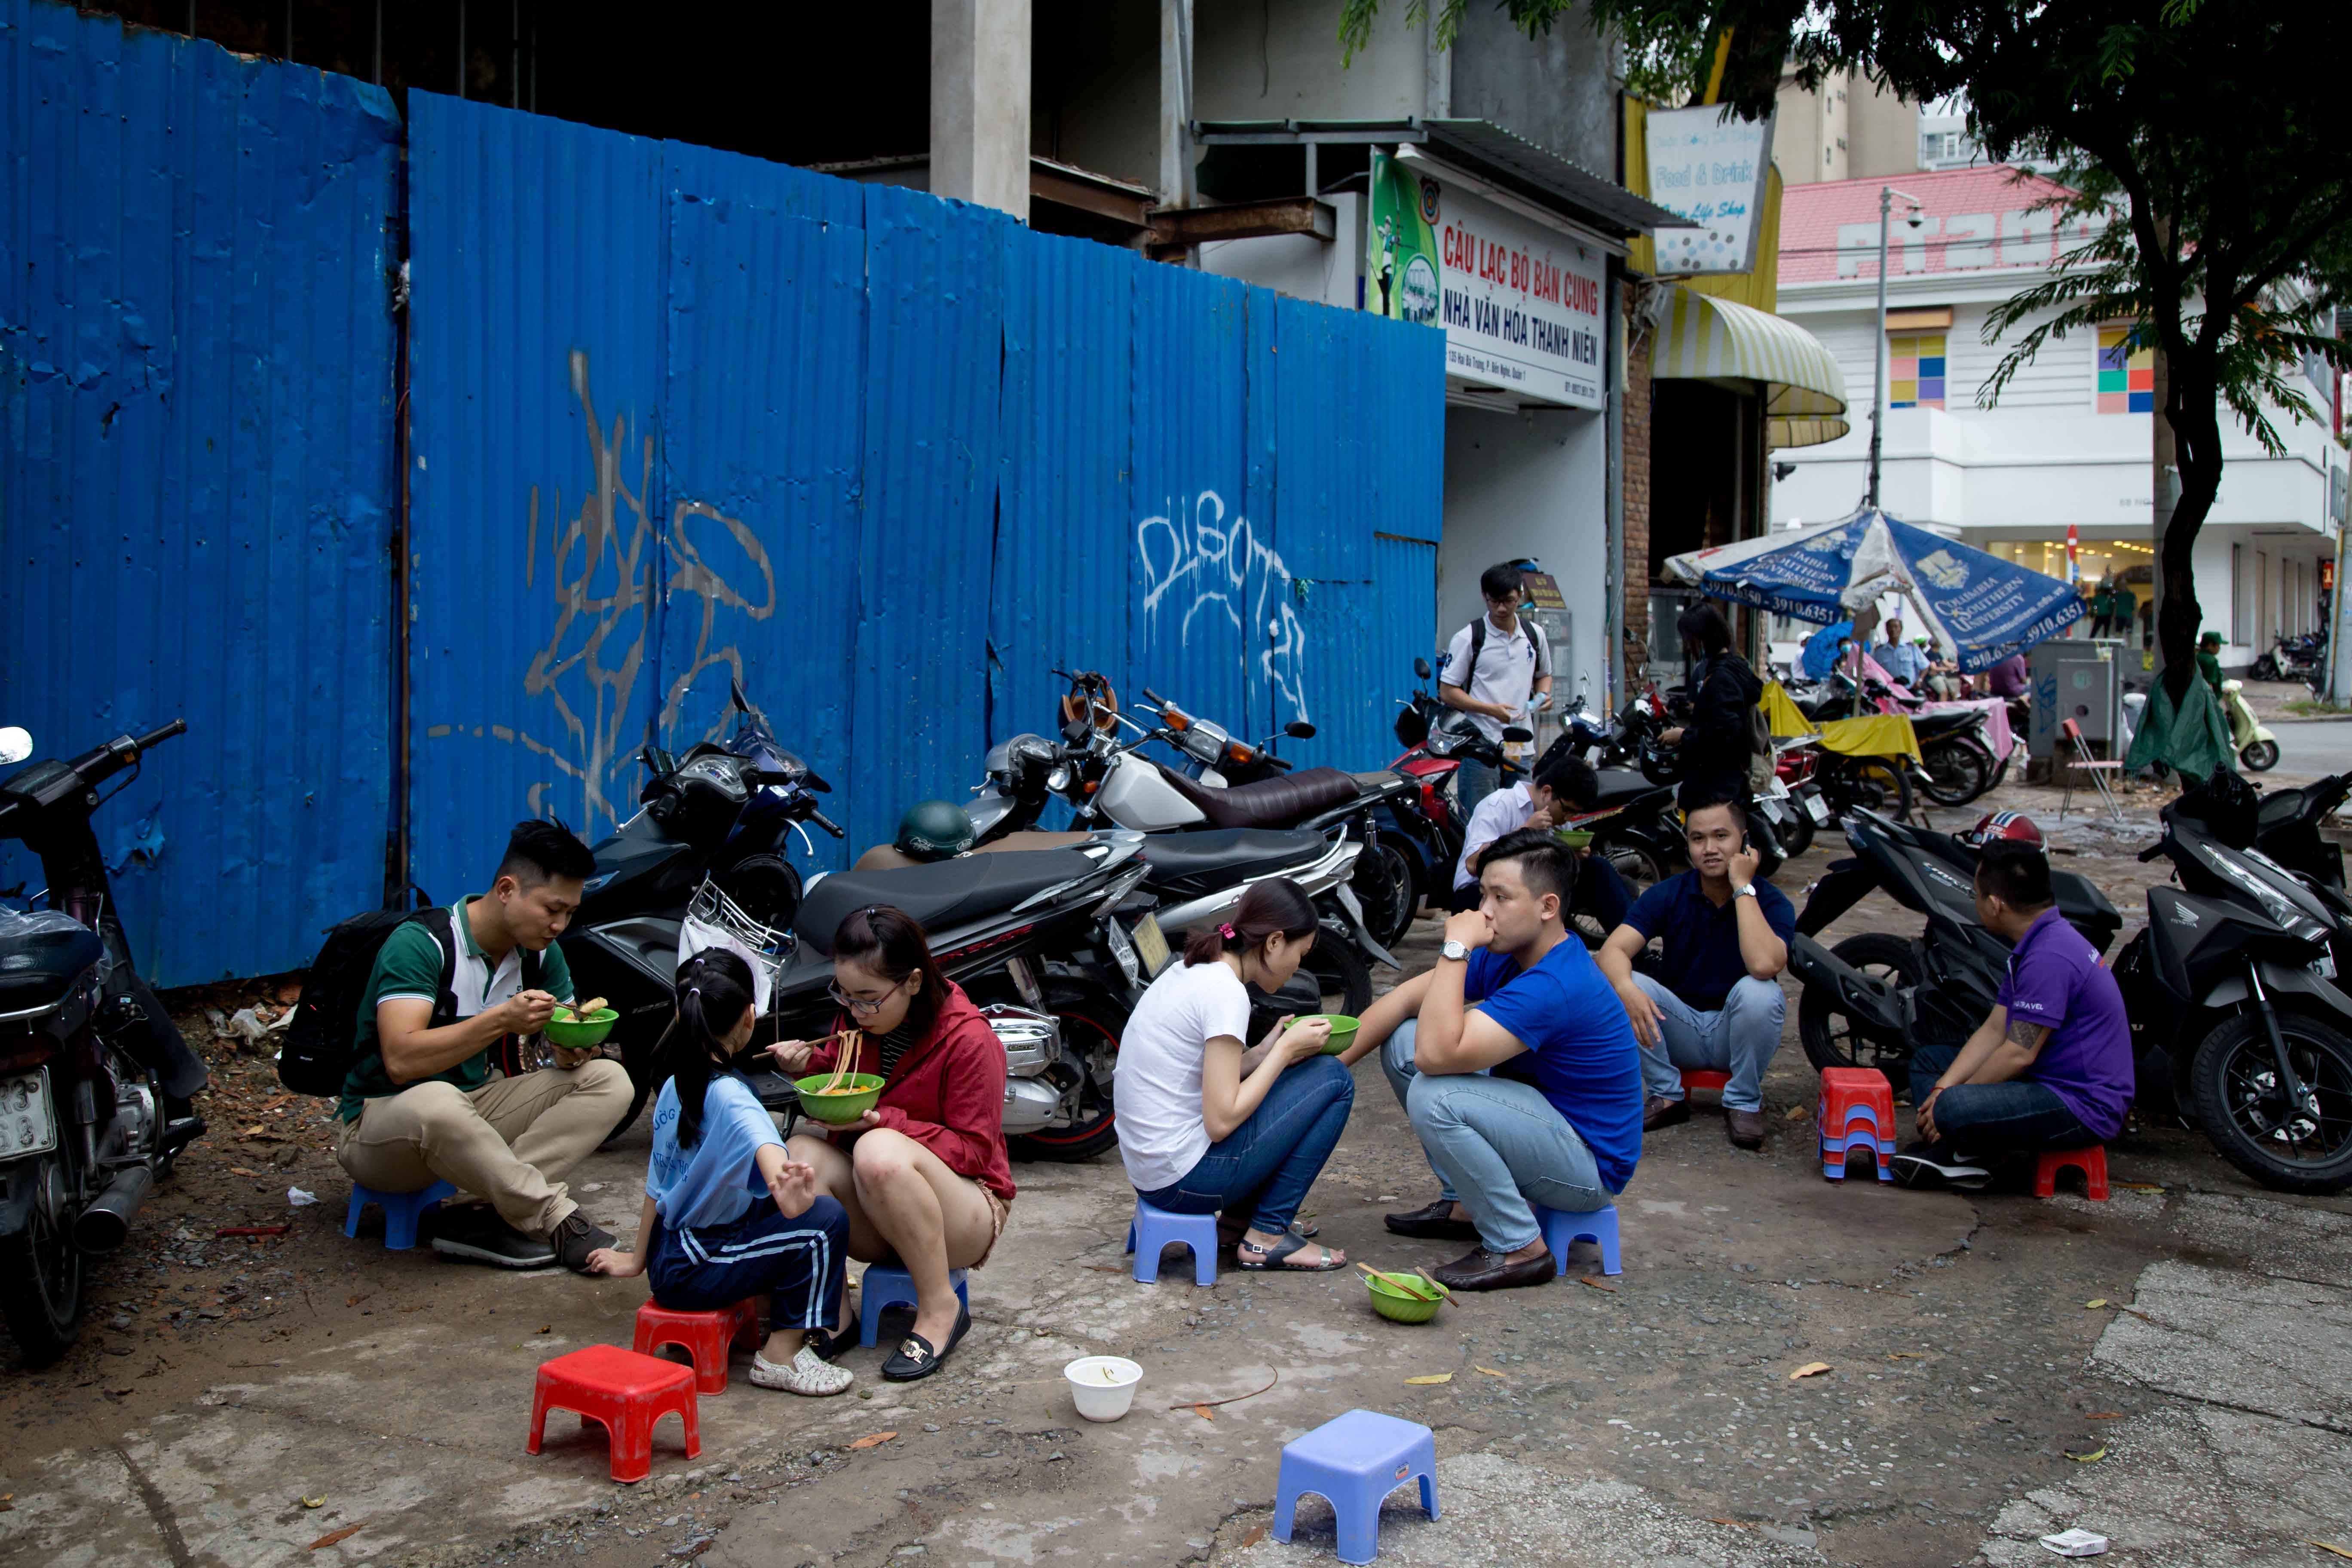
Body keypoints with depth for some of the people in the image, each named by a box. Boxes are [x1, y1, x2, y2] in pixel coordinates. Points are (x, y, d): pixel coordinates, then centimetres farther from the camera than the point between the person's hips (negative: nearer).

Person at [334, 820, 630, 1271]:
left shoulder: (540, 953, 2)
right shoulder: (420, 943, -20)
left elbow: (563, 1046, 6)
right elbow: (400, 1060, -31)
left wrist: (573, 1050, -20)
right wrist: (502, 1020, -40)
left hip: (476, 1108, 7)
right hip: (383, 1122, -7)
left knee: (609, 1080, -11)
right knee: (436, 1103, -42)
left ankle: (478, 1215, -25)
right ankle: (556, 1218, -25)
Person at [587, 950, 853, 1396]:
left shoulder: (674, 1087, 5)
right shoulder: (728, 1096, -20)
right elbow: (760, 1138, -44)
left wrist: (639, 1259, 26)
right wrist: (781, 1176, -65)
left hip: (667, 1258, 9)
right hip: (690, 1273, -9)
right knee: (825, 1219, -18)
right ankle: (781, 1354, -11)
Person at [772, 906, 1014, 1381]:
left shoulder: (969, 1039, -16)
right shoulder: (856, 1022, 2)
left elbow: (973, 1149, -16)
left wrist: (881, 1121, -27)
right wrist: (806, 1065, -6)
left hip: (964, 1208, -5)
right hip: (873, 1223, 6)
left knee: (880, 1152, -37)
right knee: (801, 1152, -24)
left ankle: (940, 1309, -20)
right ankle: (832, 1316, -16)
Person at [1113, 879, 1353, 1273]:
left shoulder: (1188, 972, 9)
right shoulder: (1225, 992, -18)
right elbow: (1221, 1121, -20)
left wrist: (1265, 1052, 4)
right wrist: (1285, 1050, -10)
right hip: (1184, 1179, -9)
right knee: (1334, 1079, -3)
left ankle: (1239, 1220, 18)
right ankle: (1267, 1237, 2)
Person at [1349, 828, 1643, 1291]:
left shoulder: (1555, 986, -30)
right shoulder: (1506, 952, -2)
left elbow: (1436, 1055, -36)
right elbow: (1405, 998, 1)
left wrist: (1457, 948, -30)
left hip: (1592, 1167, -9)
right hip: (1540, 1115, 9)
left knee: (1433, 1096, -30)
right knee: (1401, 1040, 3)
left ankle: (1521, 1250, -13)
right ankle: (1464, 1202, 12)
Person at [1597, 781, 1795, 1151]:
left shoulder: (1770, 901, -13)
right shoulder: (1667, 895, -6)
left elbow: (1763, 964, -35)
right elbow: (1613, 950, -19)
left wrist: (1743, 886, -27)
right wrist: (1626, 988, -42)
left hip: (1735, 1034, -2)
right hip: (1679, 1028, 2)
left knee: (1759, 991, -34)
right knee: (1618, 985, -24)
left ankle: (1744, 1103, -10)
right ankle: (1668, 1095, -7)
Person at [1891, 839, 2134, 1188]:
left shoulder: (2050, 957, -24)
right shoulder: (2036, 946, 11)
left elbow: (2019, 1054, -23)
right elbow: (1994, 1031, 10)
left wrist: (1949, 1099, -13)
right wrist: (1943, 1088, -2)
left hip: (2084, 1105, -11)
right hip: (2052, 1081, 11)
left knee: (1953, 1111, -33)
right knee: (1928, 1058, 15)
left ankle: (1960, 1154, 1)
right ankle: (1947, 1150, -7)